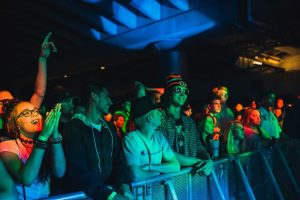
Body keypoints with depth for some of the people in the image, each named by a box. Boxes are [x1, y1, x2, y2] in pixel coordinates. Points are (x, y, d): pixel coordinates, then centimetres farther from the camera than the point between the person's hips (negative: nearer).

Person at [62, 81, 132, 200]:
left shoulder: (109, 127, 13)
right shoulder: (74, 128, -10)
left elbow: (117, 160, 9)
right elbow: (79, 172, -18)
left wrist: (123, 185, -9)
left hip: (110, 189, 6)